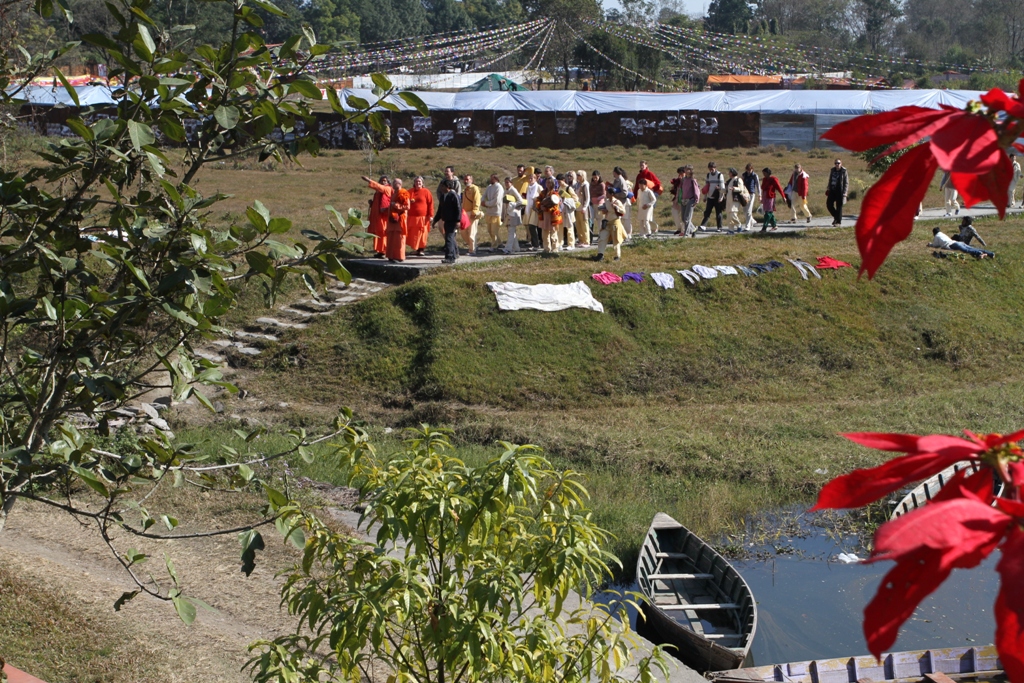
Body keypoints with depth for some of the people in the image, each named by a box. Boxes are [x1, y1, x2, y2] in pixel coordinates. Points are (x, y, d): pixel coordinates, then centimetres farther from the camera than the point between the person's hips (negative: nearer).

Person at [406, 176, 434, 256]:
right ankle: (414, 249, 10)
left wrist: (430, 215, -7)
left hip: (423, 217, -3)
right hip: (412, 217, 3)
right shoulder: (410, 192, 10)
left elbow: (430, 204, -2)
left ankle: (421, 249, 6)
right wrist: (409, 201, -5)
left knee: (422, 234, -2)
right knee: (412, 234, 1)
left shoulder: (426, 192, 1)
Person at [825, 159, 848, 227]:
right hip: (832, 191, 6)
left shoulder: (844, 172, -5)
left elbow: (846, 183, -6)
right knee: (829, 204, 3)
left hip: (839, 191, -6)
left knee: (839, 206, -2)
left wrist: (844, 193, -12)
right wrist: (828, 190, 13)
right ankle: (836, 217, 24)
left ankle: (838, 221, 6)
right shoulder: (832, 171, 10)